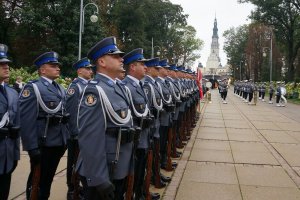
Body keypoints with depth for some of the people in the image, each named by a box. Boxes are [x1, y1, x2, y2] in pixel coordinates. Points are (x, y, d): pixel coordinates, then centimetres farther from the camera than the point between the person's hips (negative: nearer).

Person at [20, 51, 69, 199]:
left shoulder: (60, 89, 13)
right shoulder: (33, 87, -10)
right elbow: (27, 120, -17)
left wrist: (67, 138, 12)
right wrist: (32, 147, -20)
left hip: (59, 142, 7)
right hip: (42, 144, -7)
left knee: (48, 179, 20)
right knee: (36, 181, 9)